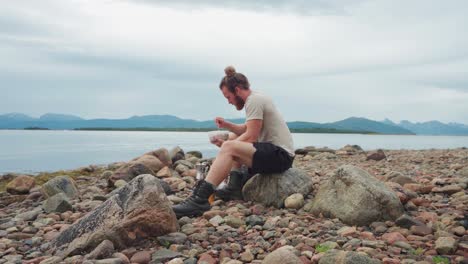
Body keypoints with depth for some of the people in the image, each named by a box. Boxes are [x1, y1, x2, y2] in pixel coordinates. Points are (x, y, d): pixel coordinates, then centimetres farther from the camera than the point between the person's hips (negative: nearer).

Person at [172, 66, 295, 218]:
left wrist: (224, 145, -8)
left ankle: (200, 199, -34)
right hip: (272, 149, 11)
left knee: (229, 148, -27)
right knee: (233, 138, 19)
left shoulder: (254, 100, -13)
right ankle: (234, 187, 3)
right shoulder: (256, 98, 17)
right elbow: (247, 130, 21)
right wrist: (226, 125, 7)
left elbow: (251, 137, -18)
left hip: (281, 155, -11)